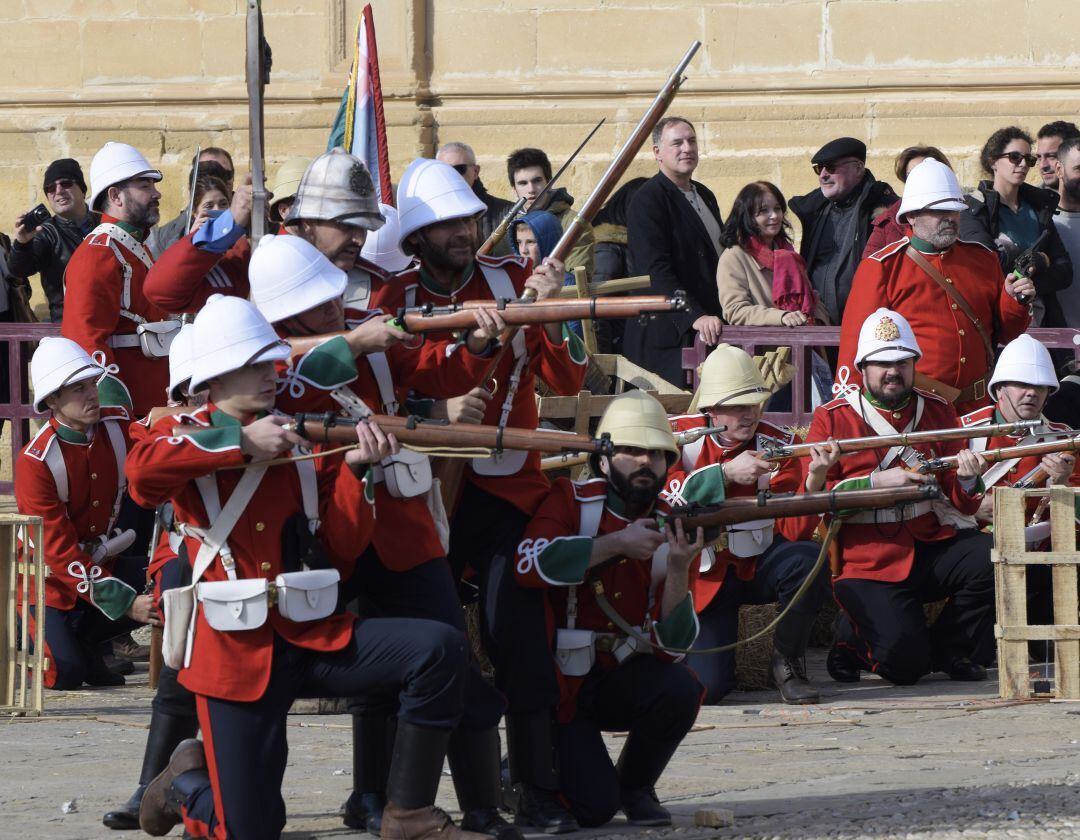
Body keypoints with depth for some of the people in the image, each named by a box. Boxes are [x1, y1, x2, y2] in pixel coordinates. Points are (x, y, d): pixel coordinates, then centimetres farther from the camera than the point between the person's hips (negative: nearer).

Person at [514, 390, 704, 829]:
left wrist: (679, 568, -24)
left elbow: (672, 644, -9)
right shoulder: (571, 500, -9)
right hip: (557, 683, -4)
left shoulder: (670, 529, -2)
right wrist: (616, 543, -28)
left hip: (620, 678, 4)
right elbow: (529, 564, -30)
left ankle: (635, 785, 0)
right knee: (592, 807, -21)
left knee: (681, 689, -29)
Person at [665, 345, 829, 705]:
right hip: (705, 577, -1)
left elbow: (793, 530, -12)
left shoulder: (780, 444, -6)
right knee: (704, 685, -18)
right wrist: (726, 473, -30)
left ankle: (788, 661, -8)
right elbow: (661, 498, -24)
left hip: (761, 563, 1)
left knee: (806, 560, -33)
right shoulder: (677, 436, -7)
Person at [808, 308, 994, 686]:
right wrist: (876, 482, -18)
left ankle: (949, 650, 1)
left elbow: (963, 505, 9)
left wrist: (967, 481, -15)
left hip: (931, 545, 4)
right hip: (868, 563, -4)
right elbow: (812, 496, -8)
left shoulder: (938, 412, 11)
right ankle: (854, 637, 13)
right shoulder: (832, 418, 2)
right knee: (904, 662, -23)